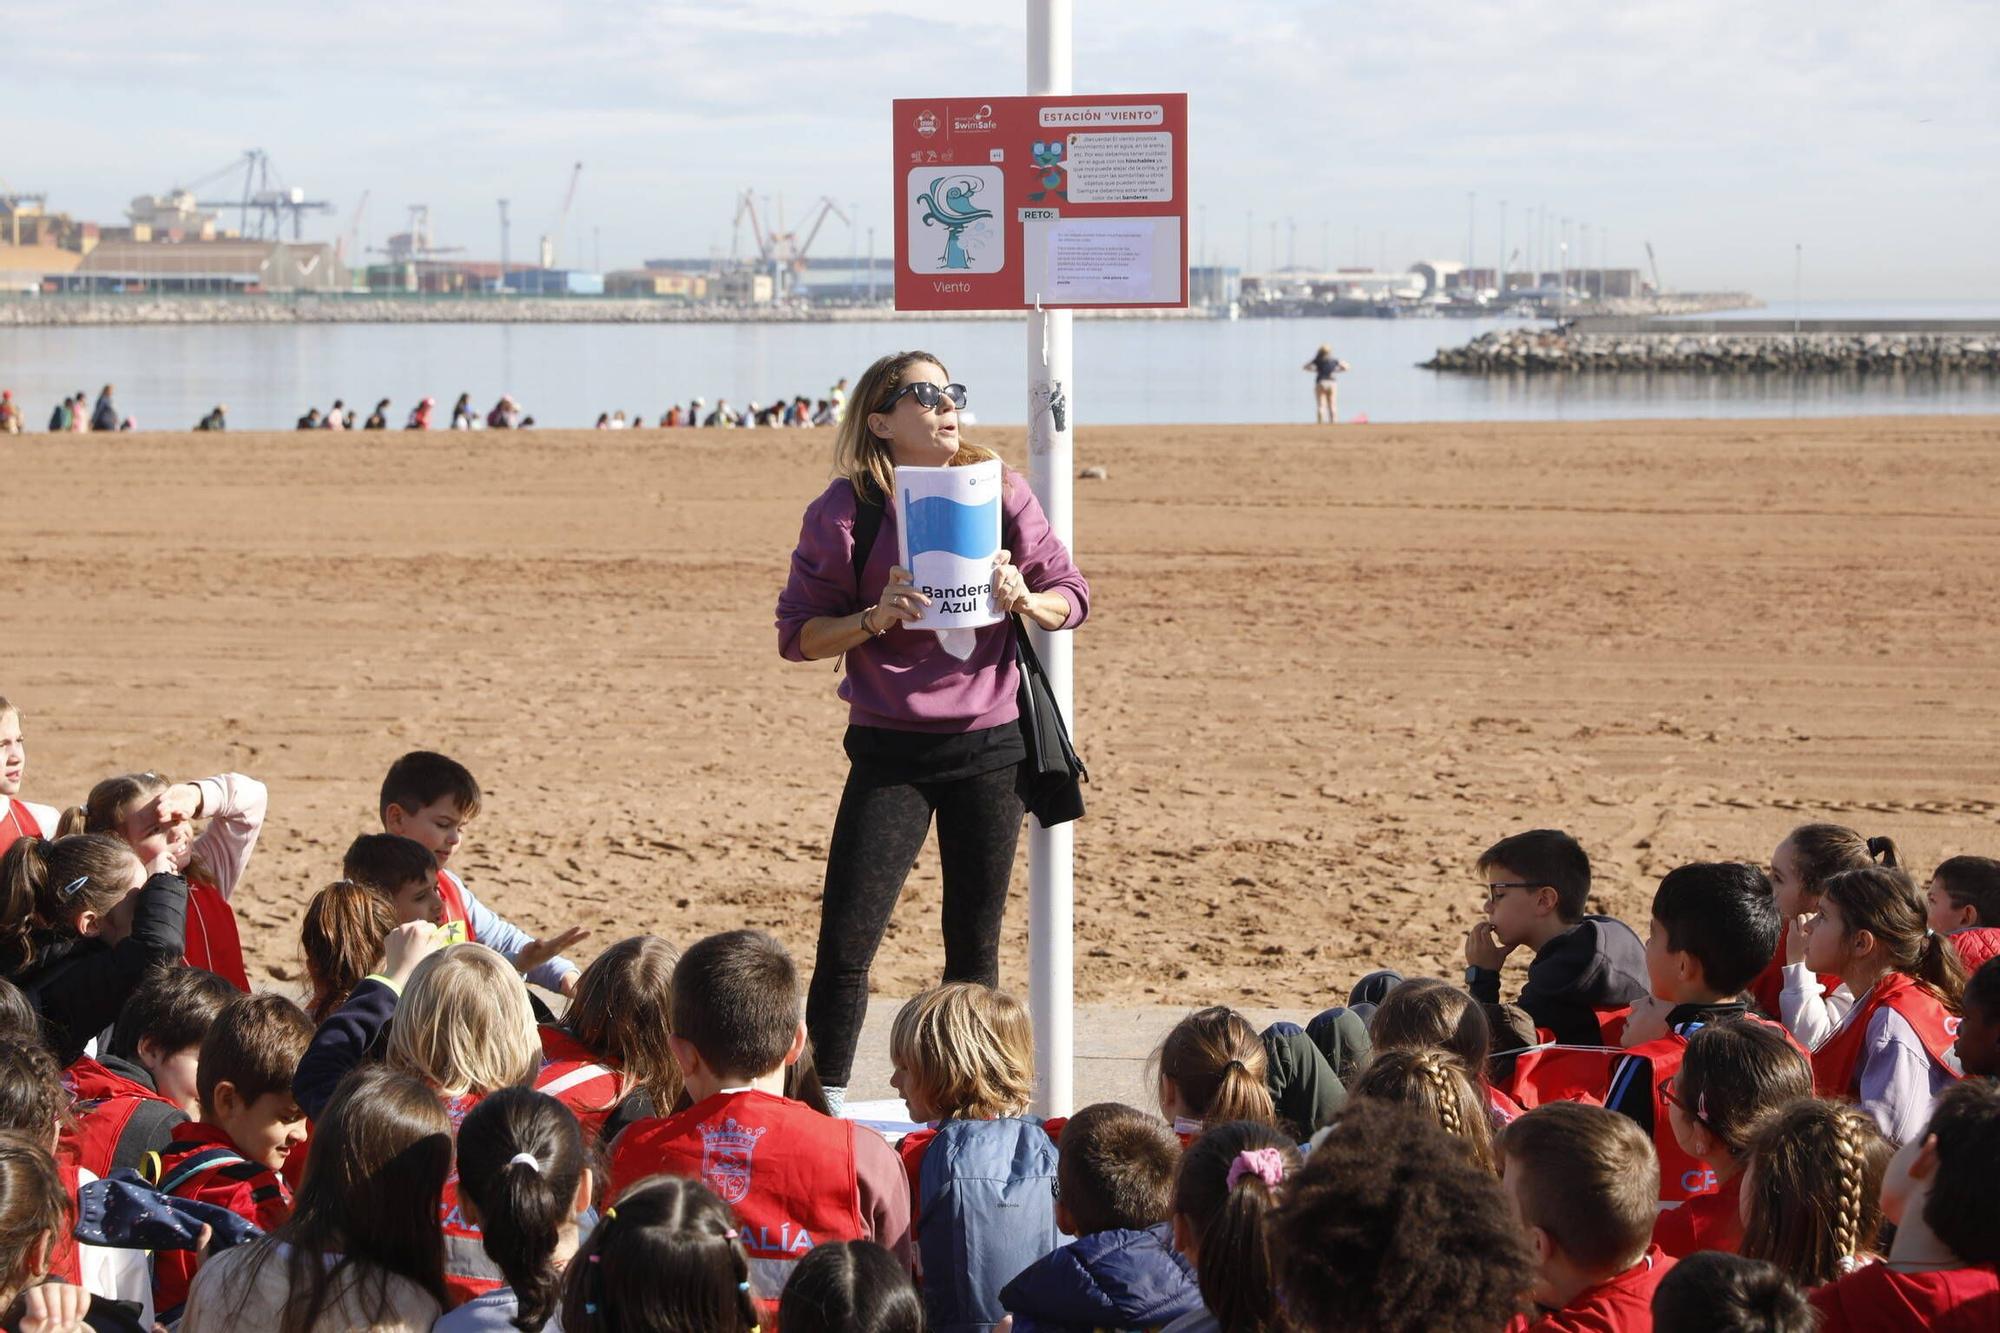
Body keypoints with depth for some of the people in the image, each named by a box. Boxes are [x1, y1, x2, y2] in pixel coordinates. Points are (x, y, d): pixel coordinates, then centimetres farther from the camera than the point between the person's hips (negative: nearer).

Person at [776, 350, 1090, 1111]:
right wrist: (876, 618, -19)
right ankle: (822, 1104, 2)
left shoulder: (999, 491, 1)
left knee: (975, 944, 9)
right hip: (891, 750, -2)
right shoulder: (845, 509, -4)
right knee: (847, 939, -8)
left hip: (991, 745, 2)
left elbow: (1072, 598, 7)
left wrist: (1023, 600, -14)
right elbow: (798, 635, -3)